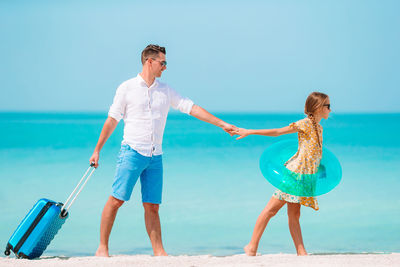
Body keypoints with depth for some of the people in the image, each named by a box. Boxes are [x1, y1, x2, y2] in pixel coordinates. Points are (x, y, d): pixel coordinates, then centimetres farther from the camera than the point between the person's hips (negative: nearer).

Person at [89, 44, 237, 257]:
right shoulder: (127, 88, 2)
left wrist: (221, 124, 12)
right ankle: (102, 248, -2)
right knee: (116, 199, -8)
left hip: (155, 157, 4)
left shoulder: (165, 91, 14)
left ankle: (158, 251, 5)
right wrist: (97, 150, 5)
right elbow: (112, 120, 5)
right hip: (132, 152, -4)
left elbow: (193, 108, 15)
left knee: (152, 206, 3)